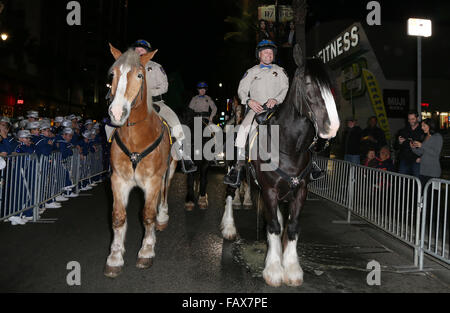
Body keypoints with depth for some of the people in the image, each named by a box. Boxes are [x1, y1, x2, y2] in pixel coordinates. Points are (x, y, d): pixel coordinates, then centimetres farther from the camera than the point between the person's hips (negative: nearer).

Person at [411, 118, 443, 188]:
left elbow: (436, 153, -14)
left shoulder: (438, 137, -4)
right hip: (423, 170, 6)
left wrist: (422, 146, -16)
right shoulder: (426, 137, 16)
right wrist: (413, 148, 0)